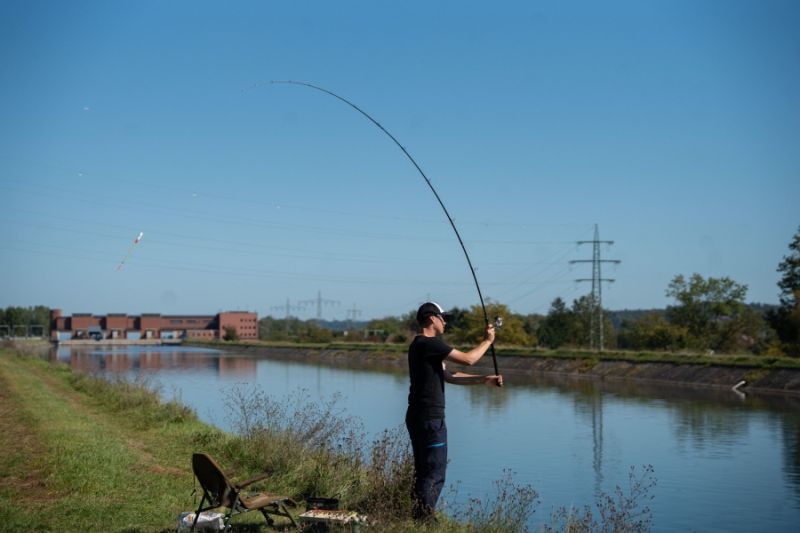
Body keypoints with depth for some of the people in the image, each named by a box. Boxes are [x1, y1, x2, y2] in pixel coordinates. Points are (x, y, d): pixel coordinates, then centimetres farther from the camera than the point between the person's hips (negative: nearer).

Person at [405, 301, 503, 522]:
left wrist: (484, 379, 13)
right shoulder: (430, 343, -14)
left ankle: (418, 518, 21)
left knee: (423, 471, 16)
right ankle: (422, 519, -4)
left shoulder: (420, 345, 18)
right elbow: (468, 359, -15)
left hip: (418, 417, 10)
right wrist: (487, 341, 1)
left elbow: (450, 377, 18)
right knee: (434, 473, -6)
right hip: (430, 418, -10)